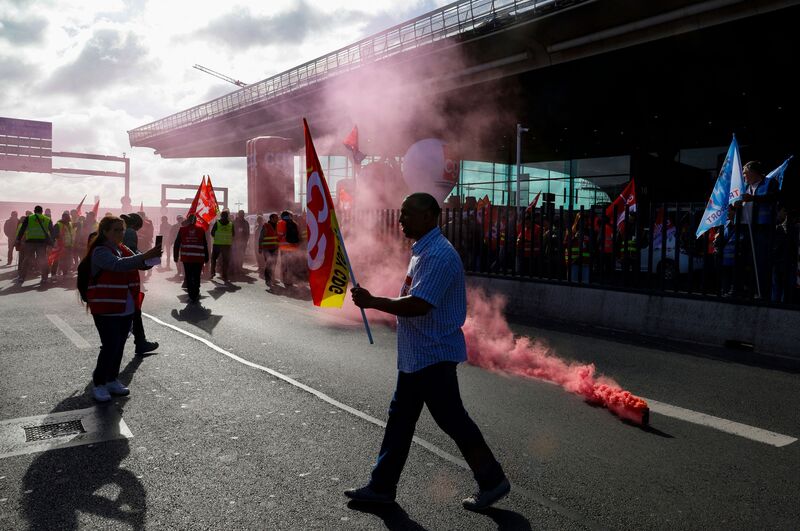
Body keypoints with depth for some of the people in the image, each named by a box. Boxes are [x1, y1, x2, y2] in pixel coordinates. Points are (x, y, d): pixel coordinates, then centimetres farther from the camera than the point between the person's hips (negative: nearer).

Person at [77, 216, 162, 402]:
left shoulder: (124, 250, 12)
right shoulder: (100, 252, -12)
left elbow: (141, 263, 7)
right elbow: (118, 265, -29)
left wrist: (152, 257, -16)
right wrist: (145, 256, -38)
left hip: (126, 308, 7)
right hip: (106, 309, -7)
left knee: (119, 346, 13)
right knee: (110, 346, -7)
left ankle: (112, 380, 27)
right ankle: (98, 384, 9)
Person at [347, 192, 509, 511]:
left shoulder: (438, 254, -21)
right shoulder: (423, 250, 12)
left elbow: (418, 305, -29)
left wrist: (372, 302, -21)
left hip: (433, 355, -10)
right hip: (417, 354, 10)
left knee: (452, 419, 2)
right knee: (399, 417, 15)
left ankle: (492, 481, 20)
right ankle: (381, 486, 26)